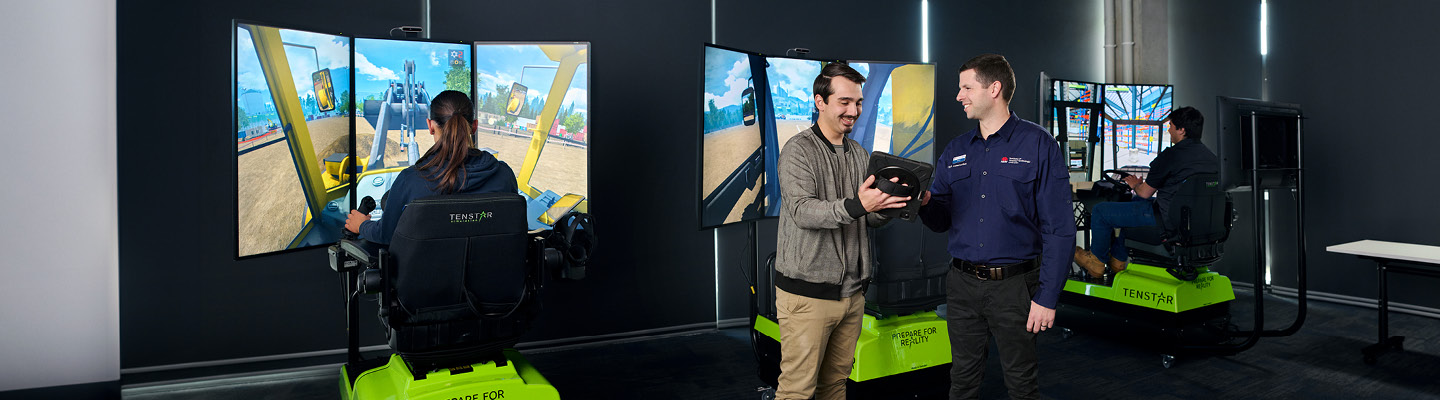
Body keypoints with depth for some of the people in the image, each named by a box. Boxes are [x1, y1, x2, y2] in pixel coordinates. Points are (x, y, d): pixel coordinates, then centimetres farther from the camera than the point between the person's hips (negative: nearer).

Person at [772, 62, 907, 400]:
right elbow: (802, 211, -23)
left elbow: (869, 220, 14)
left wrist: (886, 206, -9)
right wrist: (856, 205, -37)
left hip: (852, 292, 7)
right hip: (807, 293, -7)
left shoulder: (860, 154, 15)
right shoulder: (798, 151, -8)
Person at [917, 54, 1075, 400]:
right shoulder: (955, 151, 10)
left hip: (1014, 285, -4)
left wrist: (1046, 297, -13)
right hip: (962, 284, 4)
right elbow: (941, 220, 12)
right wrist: (924, 201, -11)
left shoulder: (1037, 145, -6)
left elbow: (1059, 229, -9)